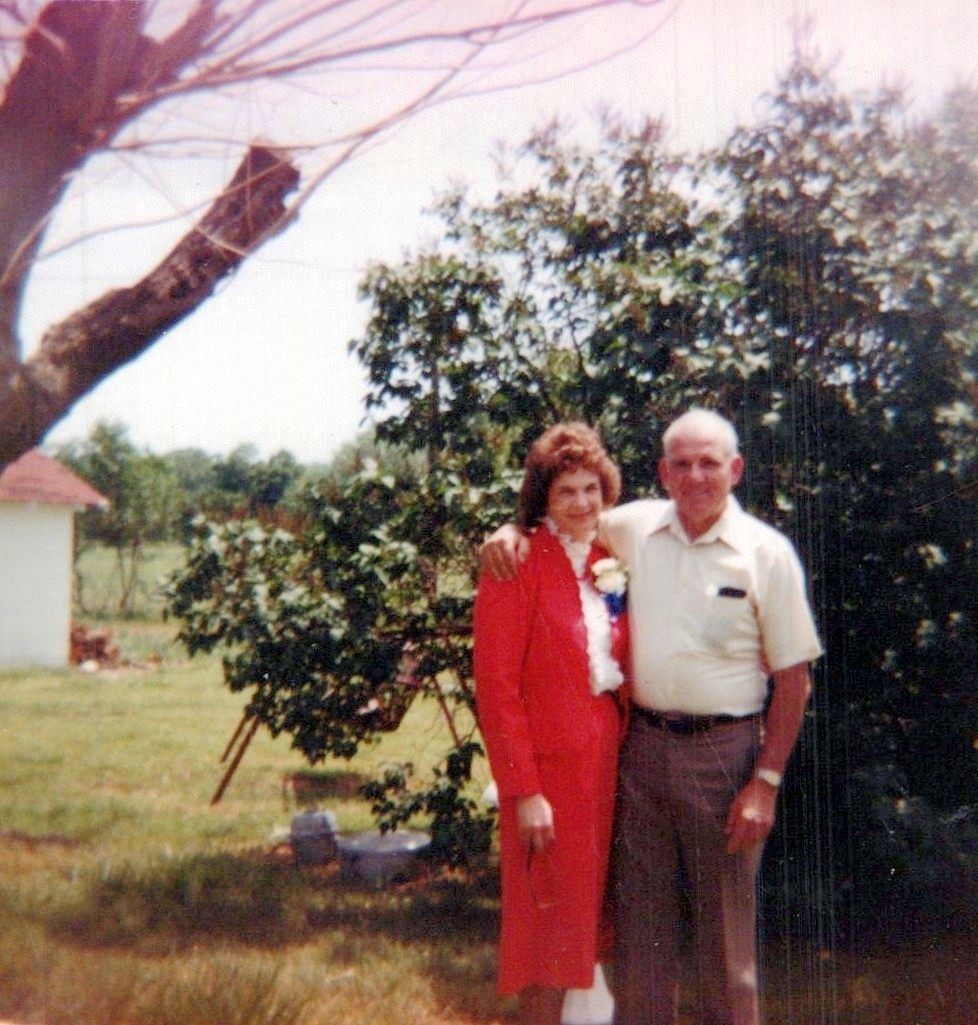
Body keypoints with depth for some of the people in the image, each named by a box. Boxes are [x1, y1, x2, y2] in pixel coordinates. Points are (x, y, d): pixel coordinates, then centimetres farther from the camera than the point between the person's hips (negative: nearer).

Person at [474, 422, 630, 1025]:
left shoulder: (609, 563, 10)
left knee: (592, 917, 13)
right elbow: (496, 686, -14)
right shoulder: (518, 565, -10)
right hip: (550, 765, -6)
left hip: (609, 757, 7)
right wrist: (523, 790, -17)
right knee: (551, 926, 1)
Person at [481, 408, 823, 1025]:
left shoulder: (767, 553, -6)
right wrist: (511, 531, -3)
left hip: (724, 753, -3)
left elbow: (793, 679, -4)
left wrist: (766, 782, -10)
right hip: (642, 747, 4)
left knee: (726, 929, 6)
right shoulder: (634, 527, 3)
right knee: (641, 921, 12)